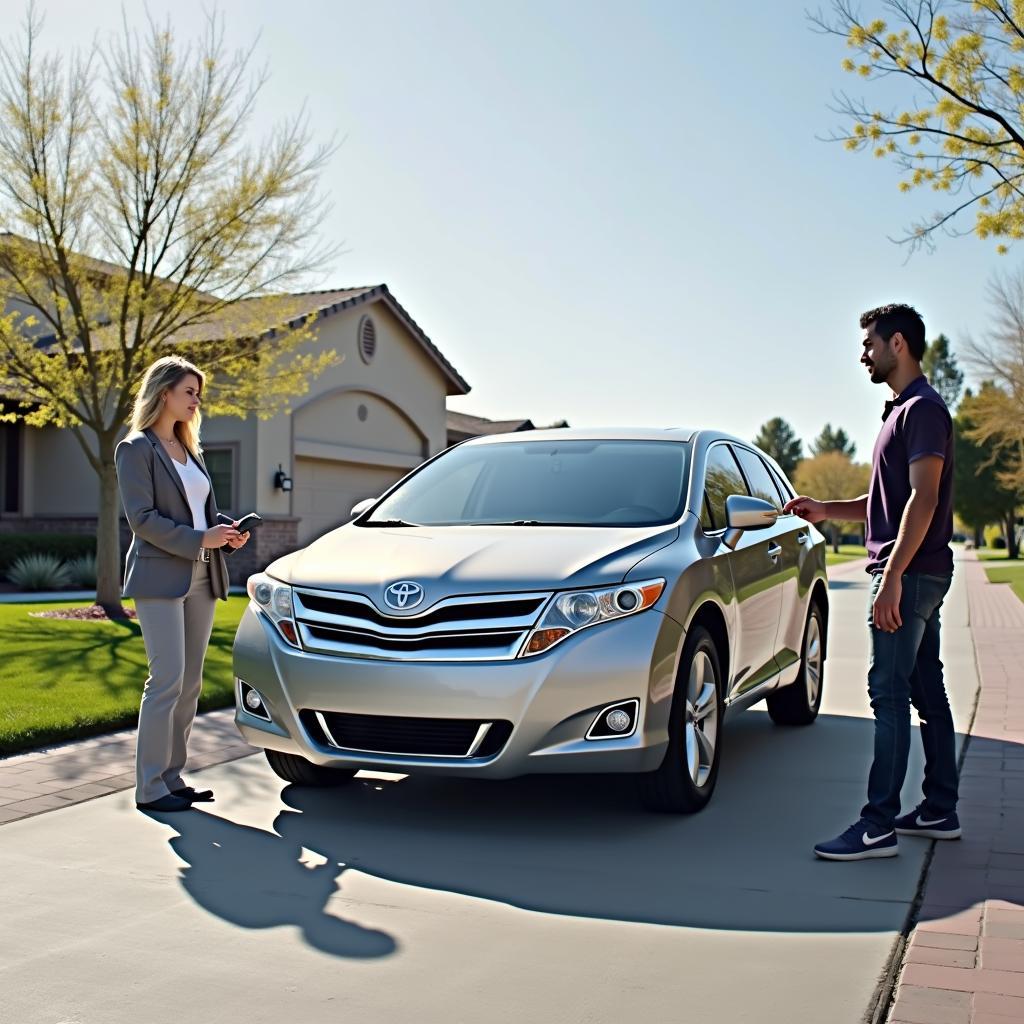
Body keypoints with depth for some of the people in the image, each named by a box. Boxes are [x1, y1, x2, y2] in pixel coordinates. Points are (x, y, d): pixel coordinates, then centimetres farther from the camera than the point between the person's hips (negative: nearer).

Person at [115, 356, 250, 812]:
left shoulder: (189, 449, 19)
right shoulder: (137, 448, -4)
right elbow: (142, 517, -12)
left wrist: (226, 533, 2)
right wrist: (198, 539, -17)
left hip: (201, 578, 8)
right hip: (160, 577, -8)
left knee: (189, 683, 7)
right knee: (167, 679, -9)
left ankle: (172, 778, 15)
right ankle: (149, 787, -2)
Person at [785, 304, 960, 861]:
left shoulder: (922, 408, -12)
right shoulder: (904, 411, 19)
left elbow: (923, 498, -21)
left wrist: (893, 575, -25)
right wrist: (827, 510, 15)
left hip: (911, 570, -10)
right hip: (917, 573, 10)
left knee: (889, 693, -10)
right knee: (926, 692, 12)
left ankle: (879, 825, -8)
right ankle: (940, 810, 20)